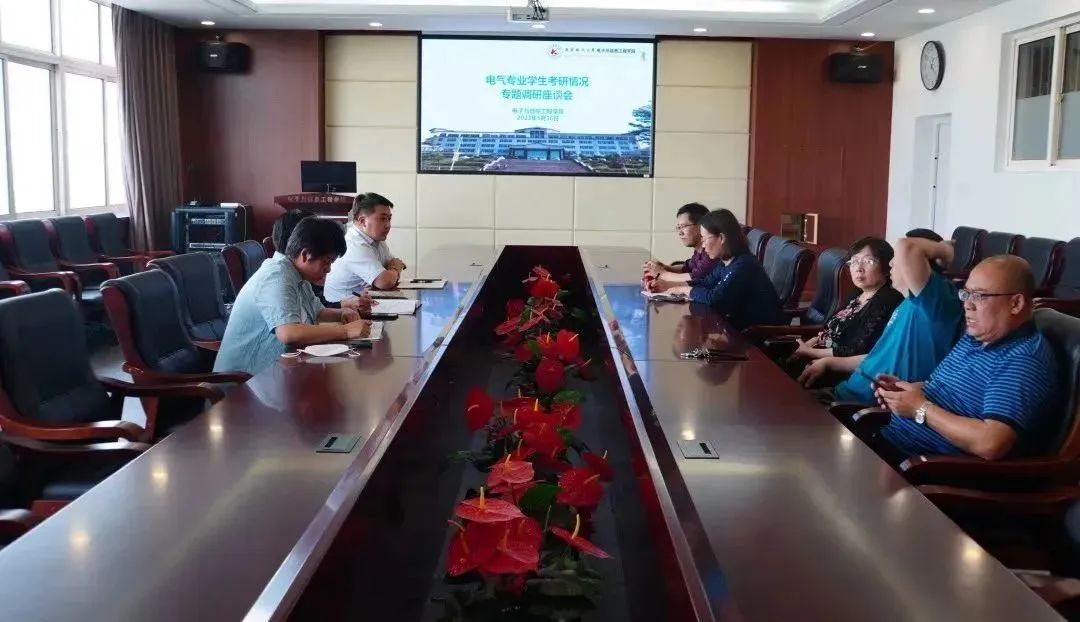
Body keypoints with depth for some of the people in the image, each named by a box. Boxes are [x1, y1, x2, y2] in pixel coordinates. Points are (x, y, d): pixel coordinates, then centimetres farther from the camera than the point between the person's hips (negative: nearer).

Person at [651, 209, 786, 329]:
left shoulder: (744, 265, -24)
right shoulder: (726, 262, 5)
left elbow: (714, 299, -30)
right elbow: (705, 283, 17)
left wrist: (685, 290, -13)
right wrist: (667, 285, 9)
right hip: (742, 325, 8)